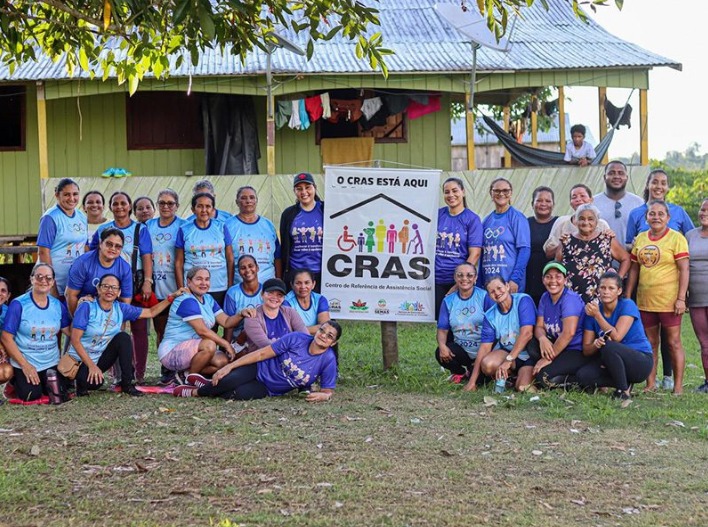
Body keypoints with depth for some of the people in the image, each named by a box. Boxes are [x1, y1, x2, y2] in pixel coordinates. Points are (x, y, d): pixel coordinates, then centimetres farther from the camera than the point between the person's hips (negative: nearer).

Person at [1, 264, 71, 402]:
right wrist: (25, 365, -13)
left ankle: (42, 383, 20)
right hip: (24, 364, -4)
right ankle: (15, 383, 15)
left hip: (51, 363, 4)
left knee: (59, 393, -13)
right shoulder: (18, 304, -10)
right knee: (31, 395, -20)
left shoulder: (58, 305, 4)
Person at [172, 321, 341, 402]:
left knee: (237, 394, -30)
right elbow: (262, 353, -10)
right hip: (260, 369, 0)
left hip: (267, 390, 0)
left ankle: (195, 392, -4)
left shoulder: (328, 361, -12)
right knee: (229, 381, -33)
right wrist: (229, 366, -14)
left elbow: (328, 391, -2)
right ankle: (209, 385, 2)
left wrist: (322, 395, -29)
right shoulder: (297, 339, -13)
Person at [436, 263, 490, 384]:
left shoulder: (484, 296, -6)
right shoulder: (448, 300, 5)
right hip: (461, 350, 3)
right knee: (441, 354, -27)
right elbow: (442, 329, 2)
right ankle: (460, 372, 8)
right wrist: (442, 346, -19)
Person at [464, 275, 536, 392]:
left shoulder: (523, 301, -15)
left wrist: (508, 360, -28)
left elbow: (527, 333, -24)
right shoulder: (490, 315, -2)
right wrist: (472, 381, -14)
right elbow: (485, 347, -6)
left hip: (529, 354, -3)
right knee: (487, 364, -28)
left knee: (522, 387, -27)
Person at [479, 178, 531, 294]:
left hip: (510, 284, -5)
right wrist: (479, 283, 9)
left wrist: (515, 279, -17)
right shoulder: (487, 221, 12)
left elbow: (525, 250, -9)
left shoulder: (517, 218, -2)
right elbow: (482, 253, 14)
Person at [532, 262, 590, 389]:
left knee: (543, 376, -25)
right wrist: (542, 338, -23)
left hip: (578, 352, -8)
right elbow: (539, 326, 4)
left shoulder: (570, 299, -17)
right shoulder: (545, 298, 7)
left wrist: (548, 358, -22)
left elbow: (569, 332, -26)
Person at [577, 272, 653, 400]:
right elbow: (586, 350, -3)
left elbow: (616, 337, -25)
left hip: (641, 362, -5)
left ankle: (624, 390, -17)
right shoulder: (592, 310, 0)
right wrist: (595, 345, -26)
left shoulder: (627, 305, -13)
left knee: (608, 346, -35)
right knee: (582, 376, -21)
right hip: (610, 362, 5)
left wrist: (597, 315, -22)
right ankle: (626, 383, -4)